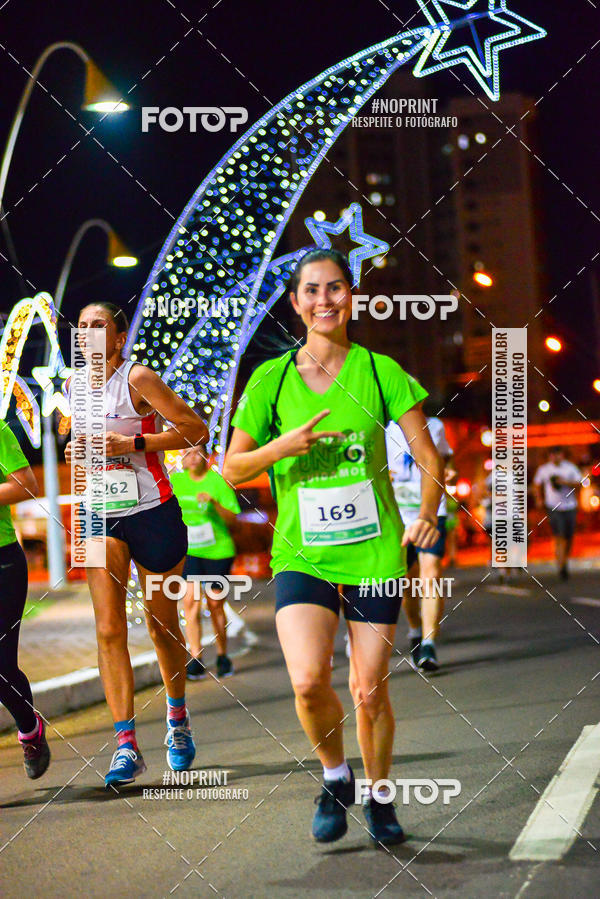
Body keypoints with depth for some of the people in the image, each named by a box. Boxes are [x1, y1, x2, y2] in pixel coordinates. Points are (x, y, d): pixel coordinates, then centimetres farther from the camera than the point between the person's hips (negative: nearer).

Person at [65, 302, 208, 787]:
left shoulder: (138, 378, -9)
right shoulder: (74, 386, 9)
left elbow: (195, 429, -12)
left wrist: (131, 444, -19)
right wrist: (75, 449, 5)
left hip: (152, 511, -4)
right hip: (100, 515, 4)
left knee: (162, 627, 9)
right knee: (109, 630, -9)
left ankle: (178, 720, 33)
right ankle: (126, 745, -7)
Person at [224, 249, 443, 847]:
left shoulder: (380, 371, 0)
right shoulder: (270, 379, 2)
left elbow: (429, 459, 3)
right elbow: (232, 469, 5)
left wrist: (427, 515, -12)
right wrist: (282, 446, -13)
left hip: (374, 552, 0)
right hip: (301, 555, 0)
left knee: (370, 691, 3)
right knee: (308, 680, -20)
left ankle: (378, 797, 29)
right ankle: (334, 775, 9)